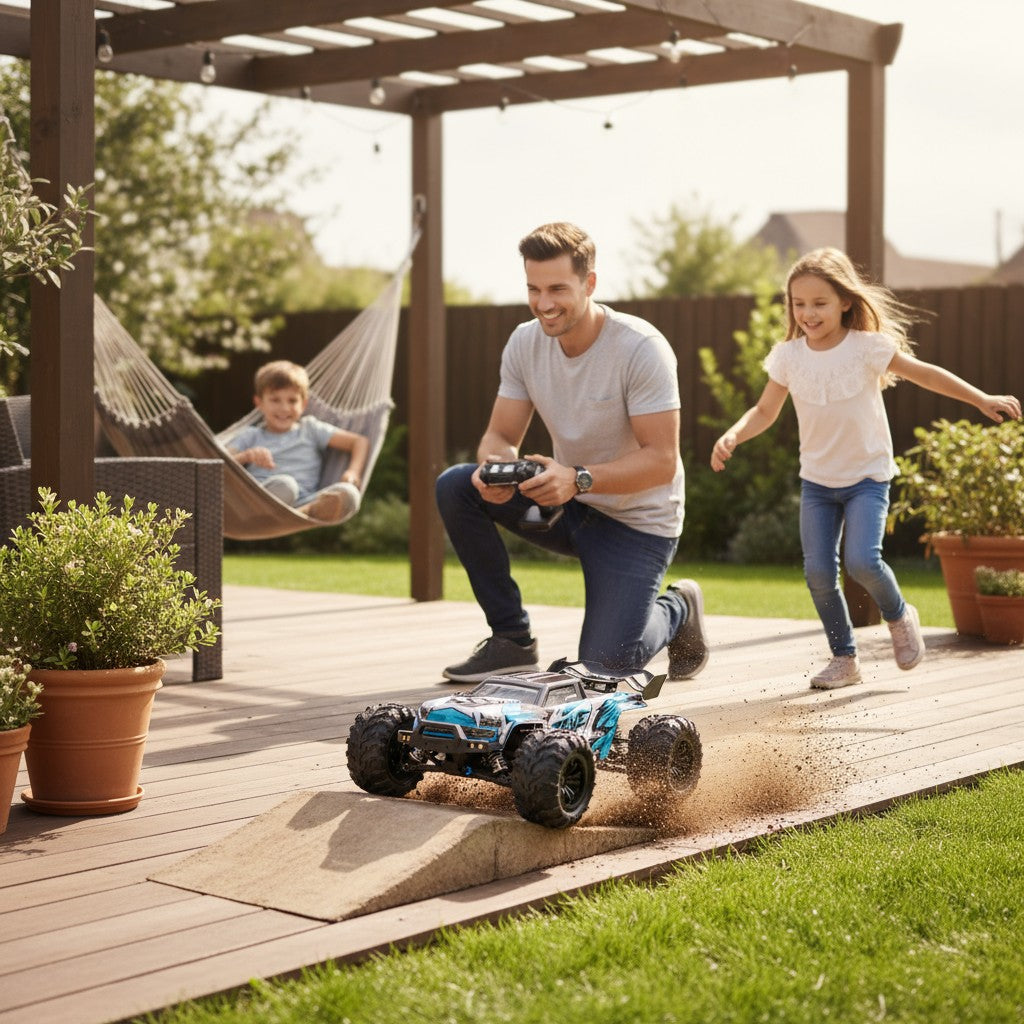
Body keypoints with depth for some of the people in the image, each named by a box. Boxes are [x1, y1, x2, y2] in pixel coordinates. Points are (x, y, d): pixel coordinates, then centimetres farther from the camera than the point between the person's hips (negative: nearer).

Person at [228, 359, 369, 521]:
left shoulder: (310, 429, 28)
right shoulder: (250, 436, 26)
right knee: (284, 484, -38)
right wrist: (246, 456, -10)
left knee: (347, 493, -33)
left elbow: (360, 442, 22)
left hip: (302, 503, 1)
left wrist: (353, 472, 3)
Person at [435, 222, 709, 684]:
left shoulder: (642, 348, -23)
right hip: (568, 508, 6)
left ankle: (678, 610, 17)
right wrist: (495, 468, -29)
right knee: (455, 485, -16)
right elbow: (501, 435, -4)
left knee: (604, 666, -19)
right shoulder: (525, 342, -6)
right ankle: (512, 639, -5)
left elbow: (661, 461, -25)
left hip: (637, 522, -5)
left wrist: (578, 479, -40)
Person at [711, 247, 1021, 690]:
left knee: (862, 561, -21)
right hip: (817, 481, 3)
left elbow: (925, 373, -5)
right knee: (818, 572, -6)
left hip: (867, 476, -3)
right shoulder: (787, 356, -4)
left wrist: (983, 400, -6)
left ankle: (898, 615, 11)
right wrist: (732, 436, -15)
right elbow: (765, 412, 3)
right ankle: (844, 658, 13)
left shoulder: (866, 347, -12)